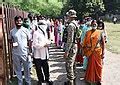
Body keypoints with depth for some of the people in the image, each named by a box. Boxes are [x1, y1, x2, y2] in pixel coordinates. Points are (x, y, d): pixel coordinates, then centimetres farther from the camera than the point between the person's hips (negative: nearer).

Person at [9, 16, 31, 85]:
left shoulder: (26, 30, -3)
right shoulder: (12, 31, 0)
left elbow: (29, 40, 2)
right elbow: (10, 40, 12)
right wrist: (13, 43, -10)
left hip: (25, 53, -1)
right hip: (16, 53, 1)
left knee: (26, 69, 11)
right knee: (18, 69, 12)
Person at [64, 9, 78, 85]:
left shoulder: (71, 25, -20)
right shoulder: (76, 24, 10)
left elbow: (70, 39, -23)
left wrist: (66, 51, -21)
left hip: (71, 47, -10)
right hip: (75, 46, 10)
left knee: (69, 65, -3)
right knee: (72, 64, 19)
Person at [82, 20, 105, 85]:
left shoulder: (100, 33, -1)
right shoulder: (88, 33, 2)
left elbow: (103, 43, -2)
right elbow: (85, 42, 4)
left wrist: (103, 53, -6)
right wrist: (84, 50, 1)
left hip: (98, 52, 0)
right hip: (90, 52, 0)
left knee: (98, 66, 7)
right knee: (90, 65, 10)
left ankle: (98, 80, 23)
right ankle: (89, 78, 28)